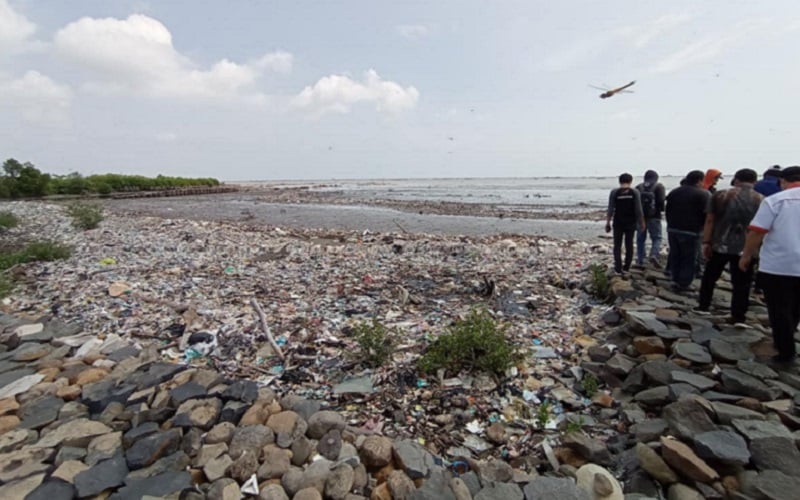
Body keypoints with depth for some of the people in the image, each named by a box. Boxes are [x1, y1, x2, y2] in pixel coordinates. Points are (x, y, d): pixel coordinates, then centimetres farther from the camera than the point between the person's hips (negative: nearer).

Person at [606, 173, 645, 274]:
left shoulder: (614, 192, -7)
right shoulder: (635, 192, -4)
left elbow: (610, 210, -8)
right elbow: (638, 210, -5)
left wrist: (608, 223, -1)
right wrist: (641, 223, 5)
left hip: (618, 223, -1)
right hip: (631, 223, 1)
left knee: (617, 245, 7)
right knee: (629, 245, 14)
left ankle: (618, 268, 2)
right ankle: (626, 267, 17)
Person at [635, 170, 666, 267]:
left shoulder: (638, 187, 7)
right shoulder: (659, 186, -1)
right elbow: (662, 201, -11)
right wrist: (661, 209, 6)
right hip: (654, 216, -3)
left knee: (640, 238, 10)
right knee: (656, 238, 4)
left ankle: (640, 259, 13)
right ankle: (654, 255, -18)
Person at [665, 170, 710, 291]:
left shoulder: (673, 192, 11)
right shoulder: (703, 194, -10)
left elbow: (667, 211, 15)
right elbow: (706, 214, -12)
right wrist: (700, 226, 5)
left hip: (672, 230, 6)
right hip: (690, 231, -6)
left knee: (675, 256, 13)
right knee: (689, 258, 2)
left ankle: (676, 280, 19)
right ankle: (683, 283, 3)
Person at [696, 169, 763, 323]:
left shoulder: (720, 195, -1)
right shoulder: (761, 200, 0)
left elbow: (709, 221, -3)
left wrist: (706, 242, 0)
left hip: (720, 245, 0)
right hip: (745, 248, 0)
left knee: (709, 277, 16)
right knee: (741, 284, 5)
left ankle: (702, 306, 22)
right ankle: (738, 317, 6)